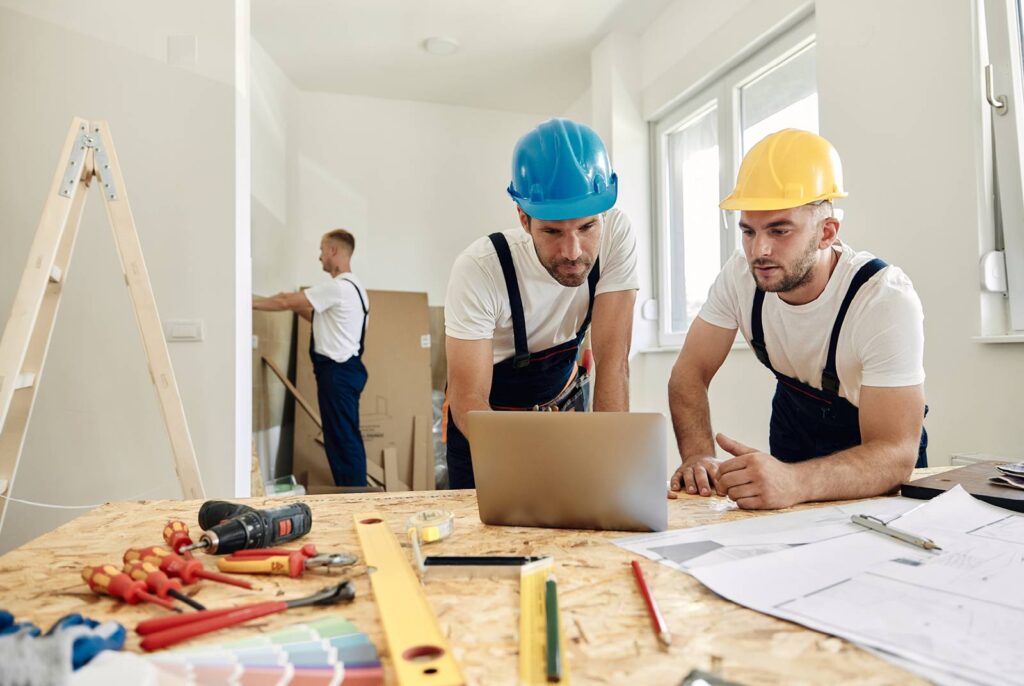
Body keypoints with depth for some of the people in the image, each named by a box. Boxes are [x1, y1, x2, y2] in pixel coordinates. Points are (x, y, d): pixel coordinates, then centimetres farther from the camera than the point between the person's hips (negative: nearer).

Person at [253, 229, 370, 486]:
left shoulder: (337, 287, -15)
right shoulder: (352, 287, 17)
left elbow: (286, 302, -11)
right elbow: (322, 318, 22)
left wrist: (251, 301, 1)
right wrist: (295, 303, 16)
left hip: (337, 371, -10)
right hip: (345, 369, 10)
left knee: (342, 437, -5)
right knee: (345, 437, 13)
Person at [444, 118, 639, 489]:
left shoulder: (617, 235, -22)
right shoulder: (479, 269, -30)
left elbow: (613, 360, -21)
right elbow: (469, 400, -27)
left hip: (565, 404, 2)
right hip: (491, 414, -2)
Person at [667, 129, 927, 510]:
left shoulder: (887, 299, -28)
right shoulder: (740, 274, -16)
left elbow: (895, 452, -31)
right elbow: (691, 371, -13)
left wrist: (793, 482, -50)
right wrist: (698, 456, -32)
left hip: (874, 467, -3)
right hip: (792, 433, 3)